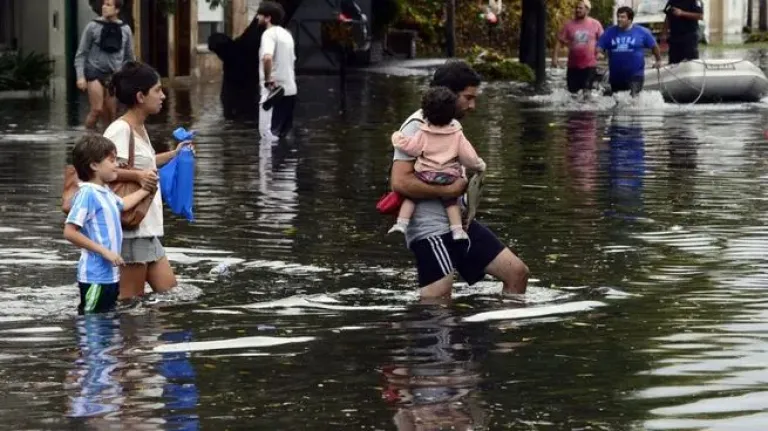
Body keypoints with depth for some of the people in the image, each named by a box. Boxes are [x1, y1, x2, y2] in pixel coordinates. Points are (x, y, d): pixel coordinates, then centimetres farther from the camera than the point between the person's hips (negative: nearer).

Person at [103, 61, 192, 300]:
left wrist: (173, 154, 33)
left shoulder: (139, 129, 13)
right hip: (129, 227, -10)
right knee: (131, 299, -4)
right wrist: (137, 176, -34)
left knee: (168, 290, 13)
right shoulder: (120, 130, -16)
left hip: (147, 228, 10)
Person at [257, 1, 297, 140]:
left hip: (273, 90, -9)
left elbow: (267, 57, -31)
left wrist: (268, 79, -22)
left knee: (268, 131, -7)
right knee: (284, 132, 13)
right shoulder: (286, 34, 16)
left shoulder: (269, 34, -13)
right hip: (289, 89, 9)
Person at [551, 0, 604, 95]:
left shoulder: (595, 24, -1)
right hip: (573, 65, 2)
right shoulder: (569, 24, 0)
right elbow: (559, 40, 0)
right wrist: (555, 57, -8)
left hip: (590, 64, -2)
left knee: (587, 89, -7)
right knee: (572, 91, 10)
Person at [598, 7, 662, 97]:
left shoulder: (642, 32, 0)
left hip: (635, 76, -4)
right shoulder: (609, 32, 4)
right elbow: (599, 47, 0)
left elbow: (654, 46, 11)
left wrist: (658, 61, 16)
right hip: (615, 76, 4)